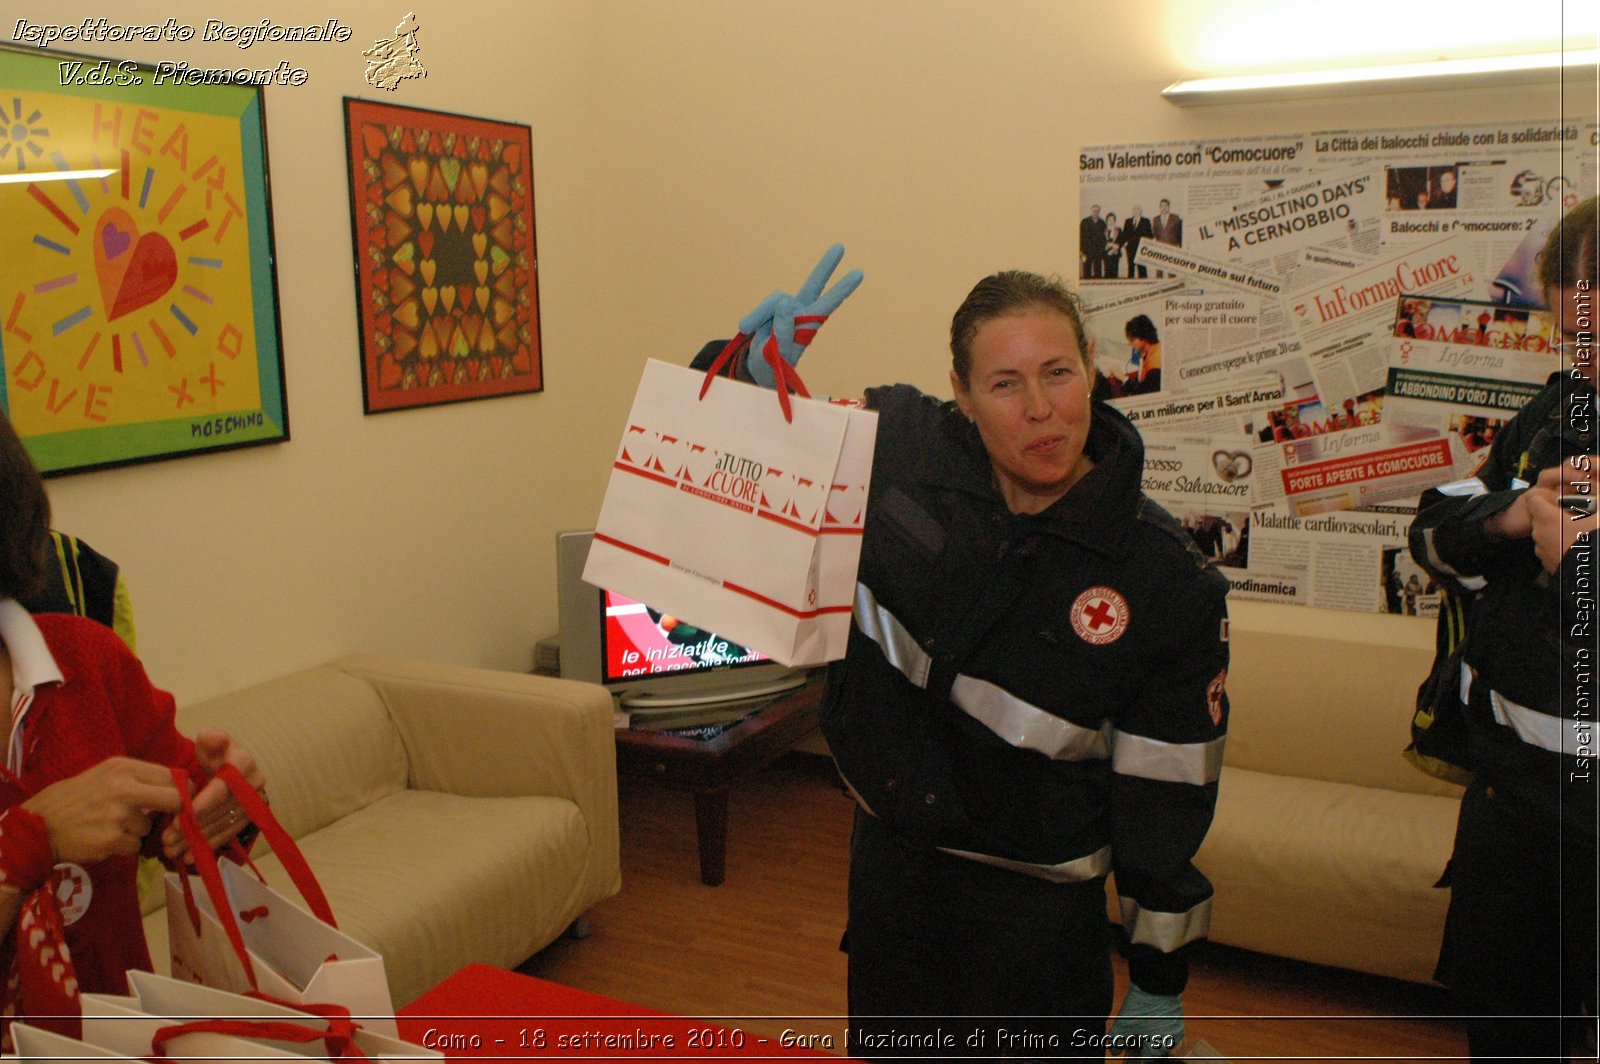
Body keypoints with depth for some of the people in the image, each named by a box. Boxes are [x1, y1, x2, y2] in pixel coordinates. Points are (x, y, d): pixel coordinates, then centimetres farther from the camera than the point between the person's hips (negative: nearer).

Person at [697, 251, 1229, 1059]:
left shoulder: (1168, 582, -18)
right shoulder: (896, 447, -13)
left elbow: (1169, 795, -10)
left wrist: (1161, 978, -2)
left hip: (1037, 899, -3)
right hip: (890, 862, 3)